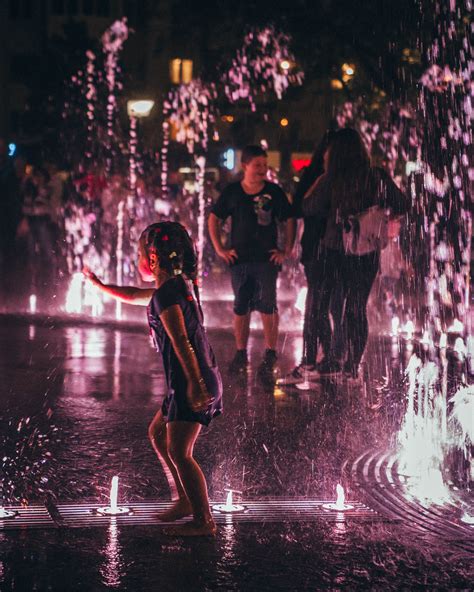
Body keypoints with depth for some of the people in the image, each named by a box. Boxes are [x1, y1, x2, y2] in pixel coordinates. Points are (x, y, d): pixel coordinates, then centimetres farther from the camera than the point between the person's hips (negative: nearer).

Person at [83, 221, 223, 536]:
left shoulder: (166, 294, -16)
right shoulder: (179, 286, 15)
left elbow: (180, 341, -25)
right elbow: (135, 296, 32)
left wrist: (195, 384, -30)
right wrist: (100, 286, 42)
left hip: (194, 383, -10)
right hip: (195, 381, 10)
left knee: (179, 452, -8)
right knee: (158, 432, 23)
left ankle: (204, 520, -3)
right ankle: (184, 500, 28)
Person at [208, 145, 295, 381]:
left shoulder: (274, 192, 0)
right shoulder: (231, 192, 3)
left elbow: (289, 221, 7)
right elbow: (214, 219, 11)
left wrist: (287, 250, -1)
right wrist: (220, 249, 4)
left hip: (267, 259, -2)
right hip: (239, 259, 2)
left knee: (267, 306, -8)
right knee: (240, 307, 8)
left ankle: (270, 355, -3)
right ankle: (240, 354, 18)